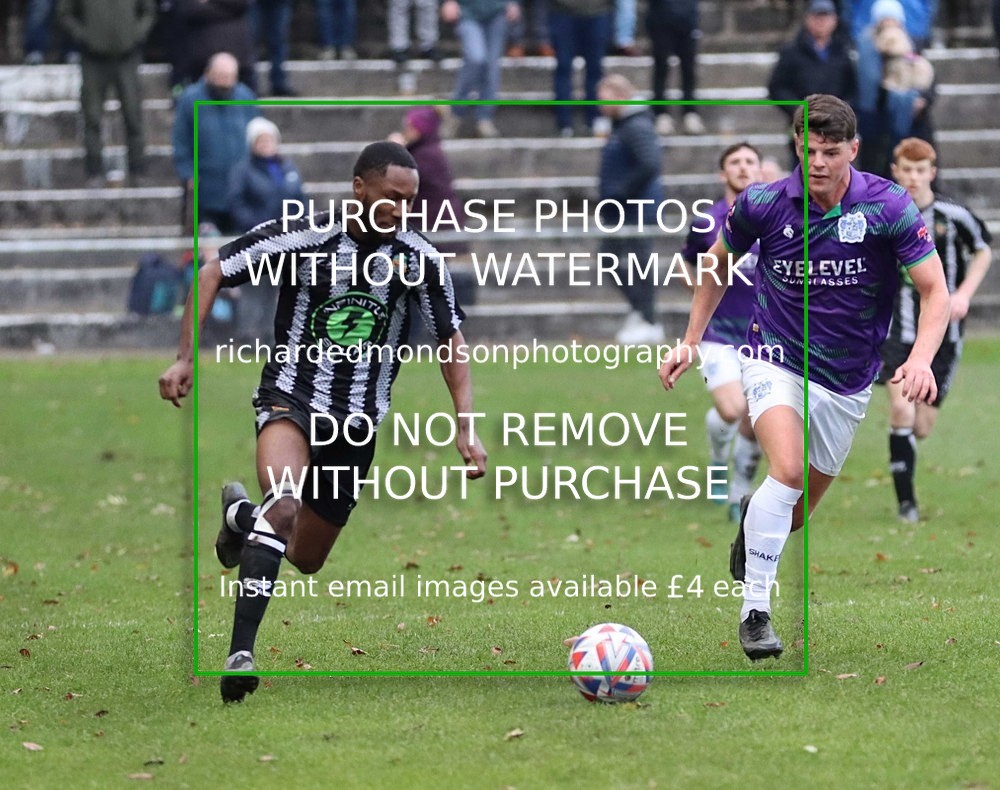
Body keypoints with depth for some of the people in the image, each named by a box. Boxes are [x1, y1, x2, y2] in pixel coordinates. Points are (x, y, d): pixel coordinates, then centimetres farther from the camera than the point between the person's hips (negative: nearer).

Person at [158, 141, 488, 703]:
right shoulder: (303, 236, -14)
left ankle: (242, 516, 49)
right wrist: (187, 359, -12)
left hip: (358, 423, 4)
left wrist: (468, 427, -6)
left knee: (306, 559, 14)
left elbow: (452, 341, 3)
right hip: (291, 399, -4)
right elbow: (211, 274, -5)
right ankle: (241, 652, -38)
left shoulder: (420, 260, -7)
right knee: (284, 503, -35)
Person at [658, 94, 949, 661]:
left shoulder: (889, 207, -14)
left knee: (799, 511, 11)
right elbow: (719, 264, 9)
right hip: (777, 359, -2)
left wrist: (921, 359, -27)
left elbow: (935, 291, -11)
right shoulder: (763, 204, -11)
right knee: (788, 470, -29)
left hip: (848, 381, 2)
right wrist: (692, 340, 7)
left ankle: (754, 523, 50)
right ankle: (756, 611, -24)